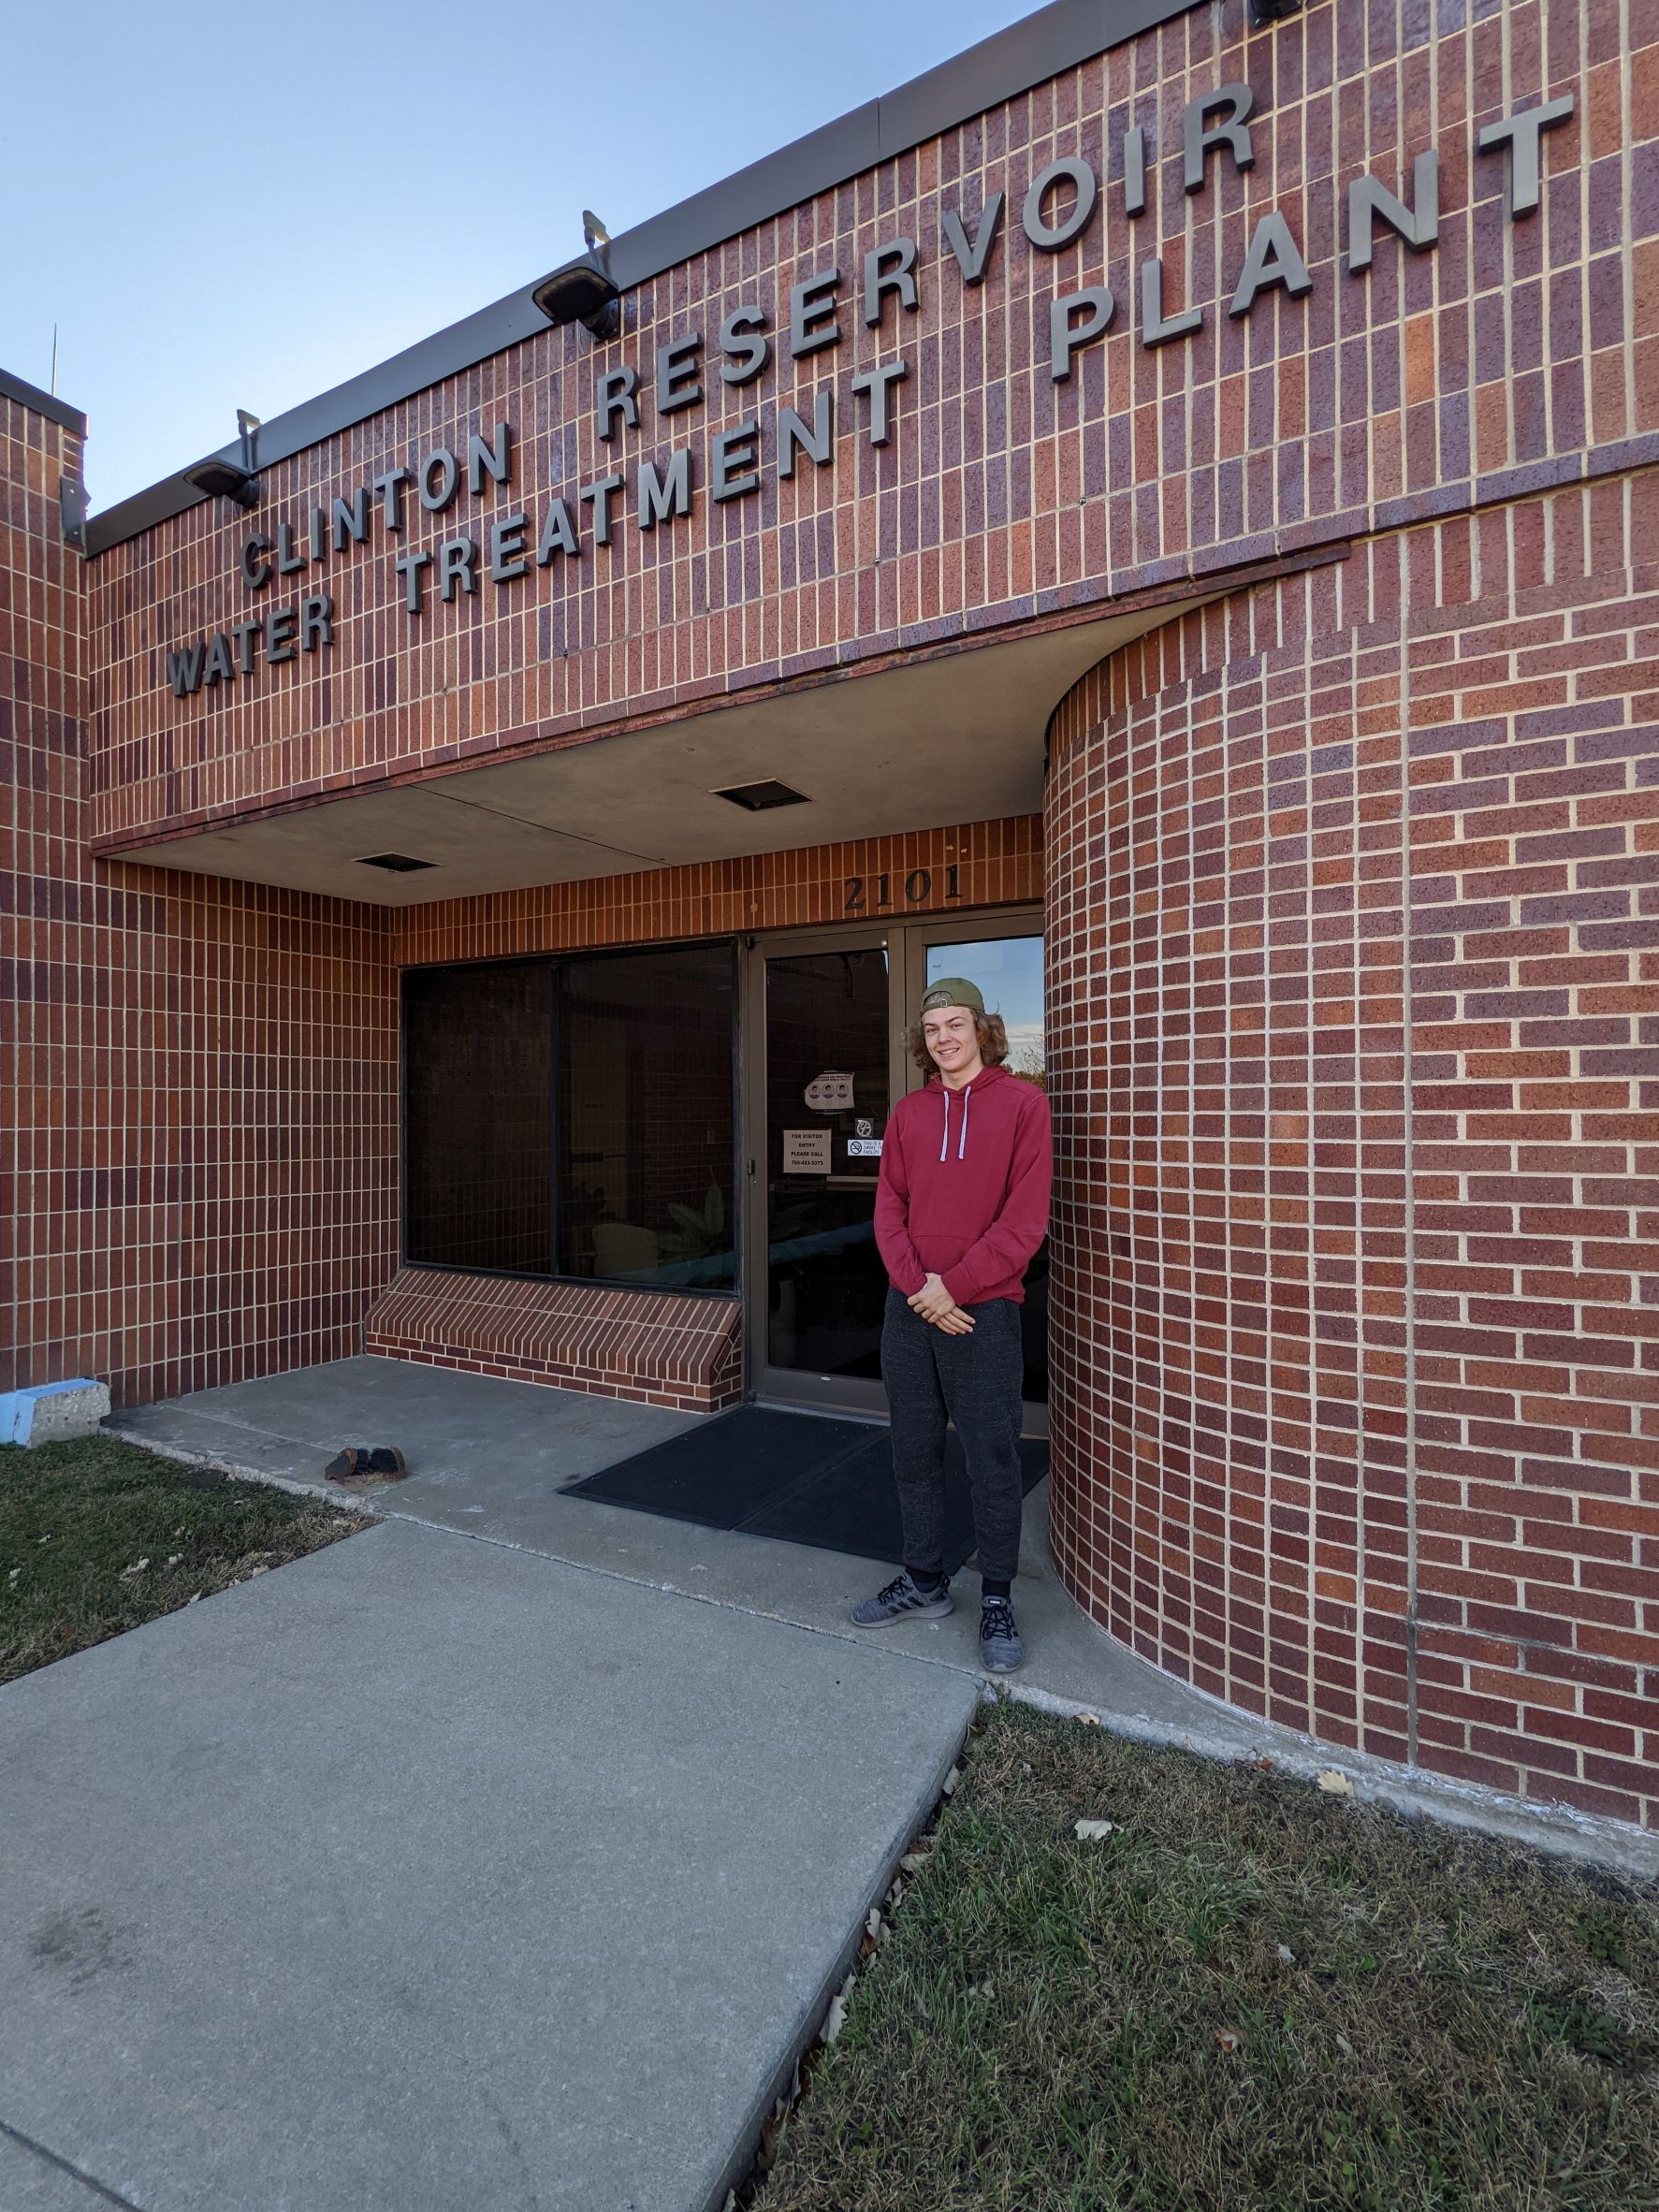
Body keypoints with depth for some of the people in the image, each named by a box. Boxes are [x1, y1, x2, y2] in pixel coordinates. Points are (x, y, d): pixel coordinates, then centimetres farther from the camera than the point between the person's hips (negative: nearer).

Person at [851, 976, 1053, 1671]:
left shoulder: (1021, 1103, -3)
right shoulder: (908, 1112, 10)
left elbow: (1025, 1216, -9)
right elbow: (889, 1208, 6)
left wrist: (955, 1286, -13)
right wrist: (917, 1286, -9)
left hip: (983, 1310, -4)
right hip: (908, 1309, 4)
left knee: (992, 1463, 6)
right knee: (914, 1453, 14)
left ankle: (997, 1600, 24)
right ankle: (924, 1582, 31)